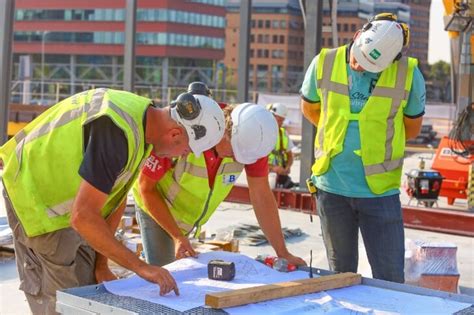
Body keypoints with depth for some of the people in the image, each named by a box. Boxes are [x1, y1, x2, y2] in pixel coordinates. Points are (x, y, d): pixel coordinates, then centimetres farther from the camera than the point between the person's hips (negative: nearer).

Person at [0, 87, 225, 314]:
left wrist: (100, 265, 1)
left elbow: (117, 197, 3)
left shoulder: (142, 116, -3)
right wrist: (141, 267, -33)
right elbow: (82, 216, -36)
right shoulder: (118, 134, -33)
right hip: (36, 200, -9)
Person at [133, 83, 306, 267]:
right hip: (156, 206, -4)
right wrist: (178, 237, -28)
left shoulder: (250, 139, -28)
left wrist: (283, 254, -20)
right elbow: (146, 187, -25)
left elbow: (261, 196, -18)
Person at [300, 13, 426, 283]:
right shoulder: (324, 63, -4)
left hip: (380, 190, -1)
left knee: (390, 279, 1)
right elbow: (310, 109, 14)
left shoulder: (409, 74, -8)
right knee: (340, 273, 15)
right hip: (332, 186, 2)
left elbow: (412, 127, 8)